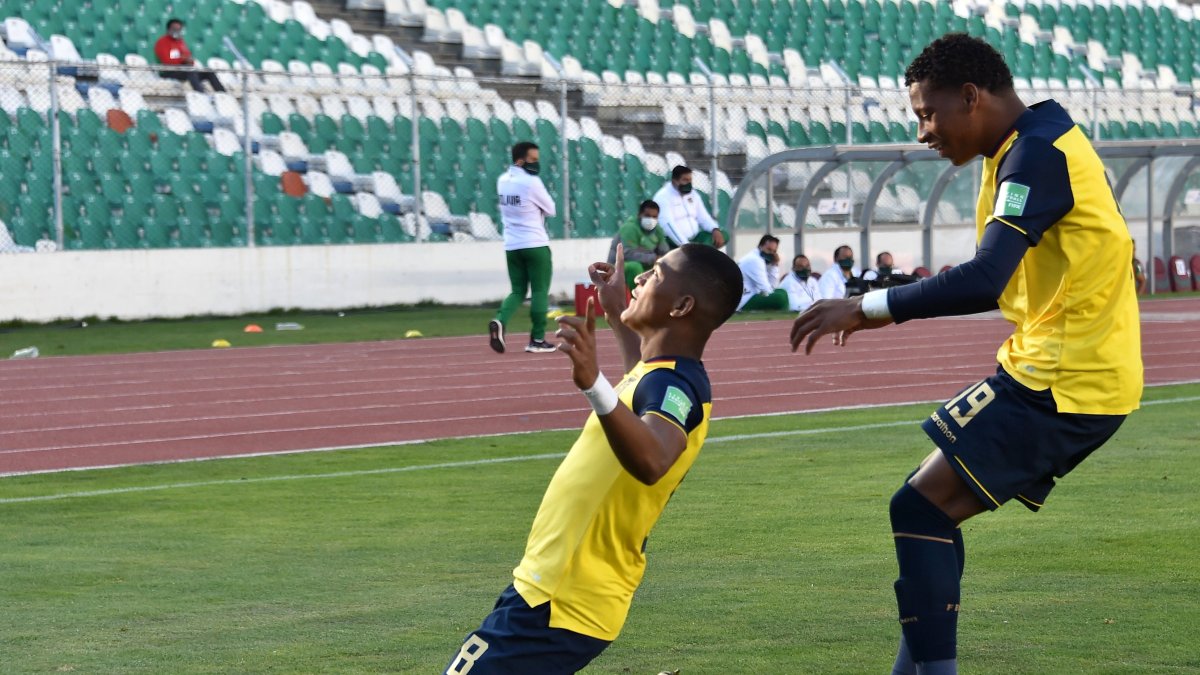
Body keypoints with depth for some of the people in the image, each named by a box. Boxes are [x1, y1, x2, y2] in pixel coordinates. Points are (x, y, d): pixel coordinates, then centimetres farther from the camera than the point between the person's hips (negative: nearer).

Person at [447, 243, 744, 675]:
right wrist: (615, 314, 43)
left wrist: (594, 385, -57)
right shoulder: (672, 377, 9)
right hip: (556, 591, 10)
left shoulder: (674, 386, -21)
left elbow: (651, 461, -45)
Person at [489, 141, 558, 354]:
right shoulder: (531, 182, -14)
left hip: (511, 245, 6)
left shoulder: (502, 181, 7)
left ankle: (500, 321, -15)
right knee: (540, 291, 4)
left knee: (518, 290, 12)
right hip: (535, 244, -6)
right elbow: (550, 210, -5)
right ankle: (537, 339, 4)